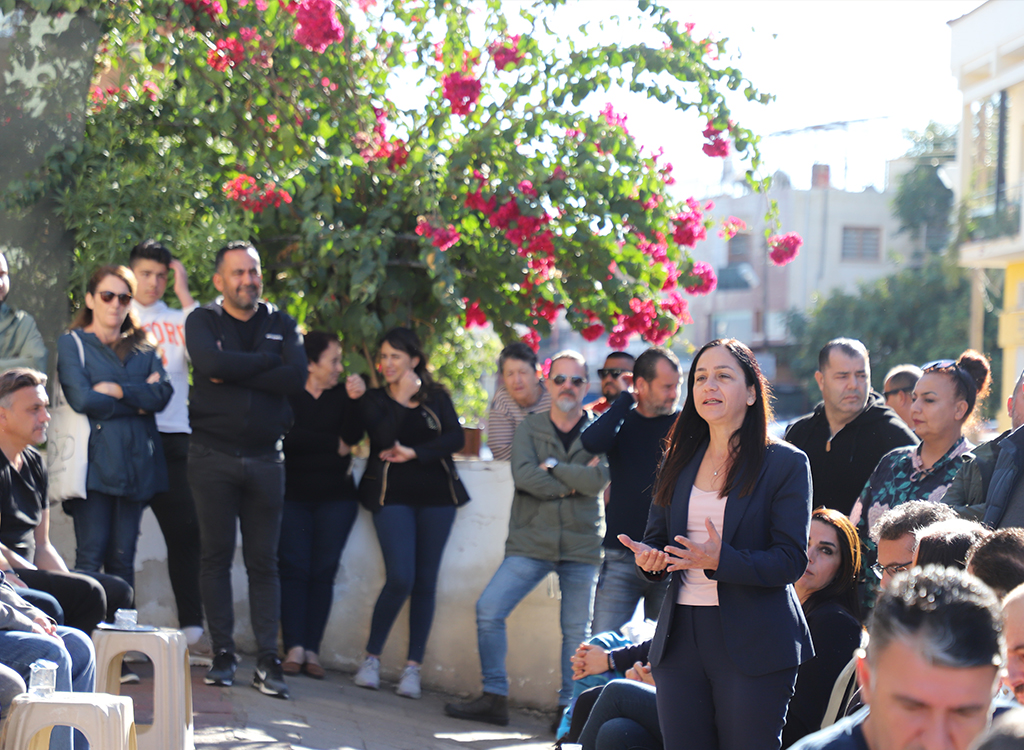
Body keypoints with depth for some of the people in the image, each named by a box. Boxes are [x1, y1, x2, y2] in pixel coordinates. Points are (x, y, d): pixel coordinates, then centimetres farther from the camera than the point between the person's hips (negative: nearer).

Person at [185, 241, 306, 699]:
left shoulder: (281, 325, 11)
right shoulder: (202, 322, 4)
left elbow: (297, 376, -7)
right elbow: (212, 363, -17)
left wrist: (235, 376, -12)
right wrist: (266, 361, -9)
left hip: (265, 457, 2)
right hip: (213, 455, -1)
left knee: (264, 562, 1)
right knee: (216, 557, 1)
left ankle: (267, 661, 1)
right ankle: (223, 655, 7)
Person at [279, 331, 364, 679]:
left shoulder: (340, 396, 11)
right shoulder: (287, 395, 1)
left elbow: (353, 436, -2)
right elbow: (289, 437, -12)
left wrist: (355, 400, -14)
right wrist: (334, 446, -8)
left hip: (336, 497, 3)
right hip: (294, 495, -3)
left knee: (323, 572, -3)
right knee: (294, 568, -9)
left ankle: (312, 650, -2)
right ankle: (294, 647, -9)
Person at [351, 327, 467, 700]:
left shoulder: (436, 397, 12)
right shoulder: (374, 399, 8)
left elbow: (455, 437, -2)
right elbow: (384, 438, -10)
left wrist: (415, 453, -11)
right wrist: (402, 398, -12)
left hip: (436, 494, 2)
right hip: (393, 495, -2)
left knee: (425, 581, -1)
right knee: (400, 579, -15)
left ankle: (413, 667, 2)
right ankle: (372, 657, 1)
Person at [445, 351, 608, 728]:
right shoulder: (530, 428, 6)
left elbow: (597, 480, -12)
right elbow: (524, 476, -10)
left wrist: (552, 466, -9)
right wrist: (572, 484, -11)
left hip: (581, 545, -1)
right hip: (531, 541, 1)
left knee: (577, 629, 0)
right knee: (489, 609, -9)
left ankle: (568, 708, 11)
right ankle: (494, 699, 0)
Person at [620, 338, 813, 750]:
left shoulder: (786, 464, -2)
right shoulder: (680, 461, 15)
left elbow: (791, 560, -9)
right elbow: (656, 537, 18)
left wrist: (721, 561, -24)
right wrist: (649, 557, -7)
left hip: (754, 644, -5)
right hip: (680, 638, 5)